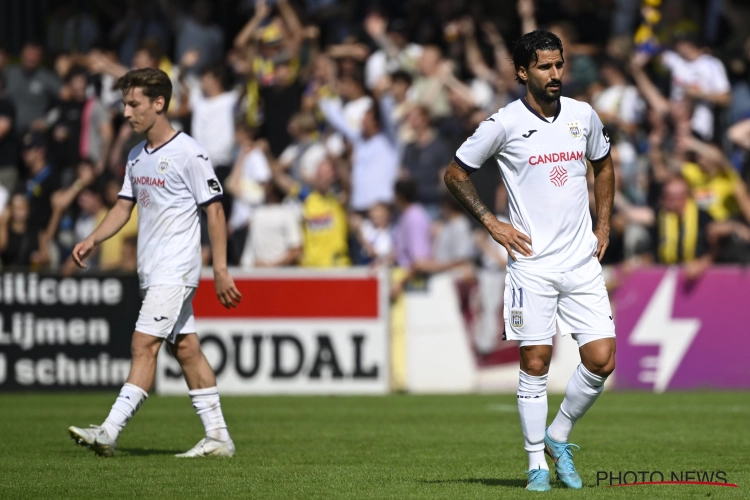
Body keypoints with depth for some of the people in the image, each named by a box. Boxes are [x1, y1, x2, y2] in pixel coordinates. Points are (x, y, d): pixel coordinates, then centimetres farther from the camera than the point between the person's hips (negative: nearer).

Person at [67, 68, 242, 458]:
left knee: (144, 345, -14)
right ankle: (218, 437, 14)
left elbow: (214, 210, -10)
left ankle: (109, 432, -21)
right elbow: (125, 206, 18)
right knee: (185, 349, 9)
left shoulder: (189, 154, -12)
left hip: (175, 270, -8)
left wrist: (220, 270, -13)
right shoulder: (136, 156, 13)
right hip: (151, 271, 8)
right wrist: (92, 241, 1)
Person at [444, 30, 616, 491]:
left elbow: (604, 164, 25)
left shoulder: (584, 116, 7)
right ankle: (537, 463, 7)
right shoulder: (504, 124, -5)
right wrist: (492, 223, -2)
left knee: (601, 361, -5)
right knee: (535, 363, -4)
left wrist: (604, 225, 16)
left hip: (582, 262, 4)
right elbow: (456, 173, 5)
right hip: (532, 263, -4)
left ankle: (559, 438, 18)